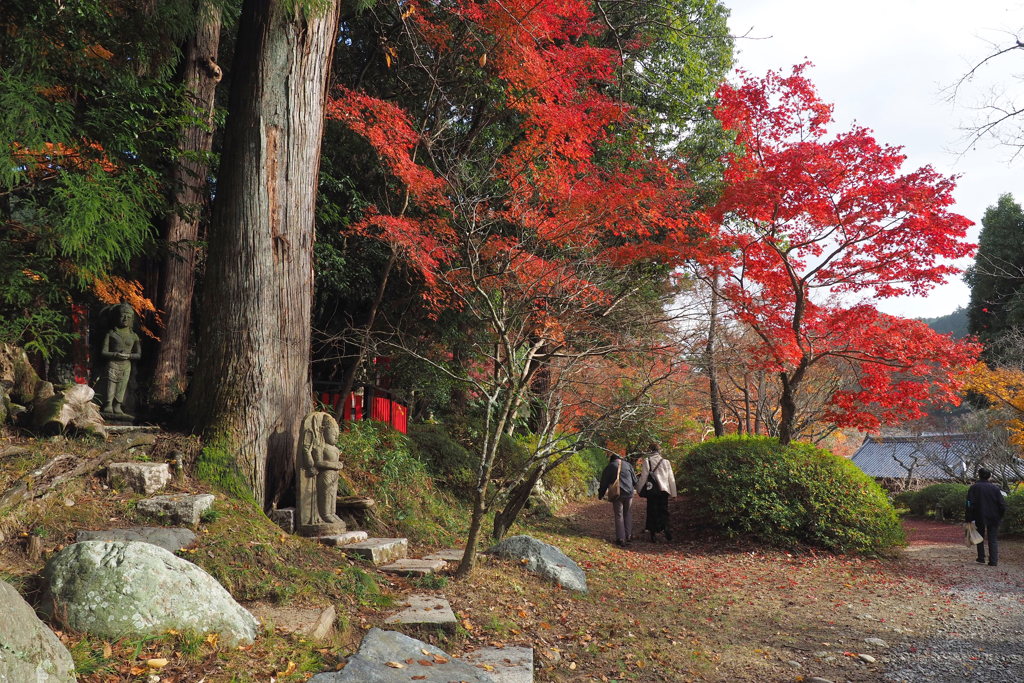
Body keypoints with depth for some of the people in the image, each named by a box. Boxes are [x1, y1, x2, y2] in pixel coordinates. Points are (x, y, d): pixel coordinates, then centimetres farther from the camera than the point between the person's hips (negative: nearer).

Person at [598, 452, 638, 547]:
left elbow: (604, 482, 2)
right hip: (629, 493, 2)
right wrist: (633, 489, 33)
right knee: (628, 514, 16)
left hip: (617, 494, -2)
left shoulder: (609, 467, 0)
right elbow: (635, 480, 14)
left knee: (619, 516, 1)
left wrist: (600, 495, 12)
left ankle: (621, 539, -3)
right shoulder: (628, 465, 8)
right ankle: (628, 536, 18)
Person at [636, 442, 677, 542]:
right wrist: (673, 493, 14)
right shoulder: (666, 461, 8)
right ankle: (665, 528, -13)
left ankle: (653, 535, 6)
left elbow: (643, 477, -4)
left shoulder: (647, 461, -3)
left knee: (652, 511, 5)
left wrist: (638, 488, 8)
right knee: (664, 511, 10)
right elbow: (671, 478, 9)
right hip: (664, 490, 3)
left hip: (652, 490, -3)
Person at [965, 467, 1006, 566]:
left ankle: (981, 558, 18)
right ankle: (993, 561, -2)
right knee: (993, 539, 5)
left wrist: (969, 518, -9)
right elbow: (1002, 503, -1)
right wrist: (1000, 516, 10)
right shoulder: (995, 488, 0)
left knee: (980, 538, 16)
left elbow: (970, 504, -11)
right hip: (994, 518, 1)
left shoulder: (974, 487, -6)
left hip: (979, 517, -1)